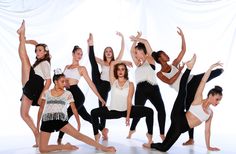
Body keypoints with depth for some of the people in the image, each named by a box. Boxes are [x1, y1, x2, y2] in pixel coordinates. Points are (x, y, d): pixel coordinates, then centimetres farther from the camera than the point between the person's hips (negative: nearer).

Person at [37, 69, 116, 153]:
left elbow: (74, 109, 10)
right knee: (42, 149, -9)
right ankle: (65, 146, 8)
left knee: (78, 135, -20)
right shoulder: (46, 93, 9)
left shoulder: (67, 94, 6)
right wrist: (38, 123, 14)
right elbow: (41, 109, 14)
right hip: (47, 121, 2)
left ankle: (102, 147, -22)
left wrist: (79, 123, 9)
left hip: (61, 120, -2)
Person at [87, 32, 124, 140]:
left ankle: (103, 129, 10)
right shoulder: (102, 62, 15)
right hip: (98, 82, 2)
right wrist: (90, 44, -5)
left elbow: (122, 50, 2)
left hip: (106, 85, -2)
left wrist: (122, 38, -5)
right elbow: (91, 56, 7)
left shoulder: (116, 62, 10)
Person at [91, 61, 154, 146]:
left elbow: (129, 100, -11)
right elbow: (112, 63, -3)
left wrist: (128, 116, -19)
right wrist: (125, 61, 7)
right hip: (113, 111, 1)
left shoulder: (130, 84, -2)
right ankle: (96, 134, 0)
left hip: (127, 110, 0)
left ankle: (150, 134, -1)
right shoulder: (113, 81, 1)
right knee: (94, 112, -17)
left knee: (149, 111, -16)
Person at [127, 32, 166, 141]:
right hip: (140, 89, 4)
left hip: (152, 88, -4)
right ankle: (132, 129, 27)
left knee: (161, 109, -13)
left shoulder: (150, 59, 8)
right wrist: (135, 40, 27)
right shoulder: (138, 64, 22)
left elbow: (146, 42, 1)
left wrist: (136, 39, 15)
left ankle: (162, 133, -1)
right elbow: (131, 51, 24)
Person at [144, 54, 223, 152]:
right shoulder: (198, 99, 3)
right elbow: (203, 81, -6)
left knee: (163, 148, -6)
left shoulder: (210, 113, 17)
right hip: (178, 117, -5)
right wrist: (211, 67, -9)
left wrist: (208, 146, 20)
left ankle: (151, 144, 21)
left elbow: (207, 130, 21)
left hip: (181, 128, 5)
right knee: (182, 92, -26)